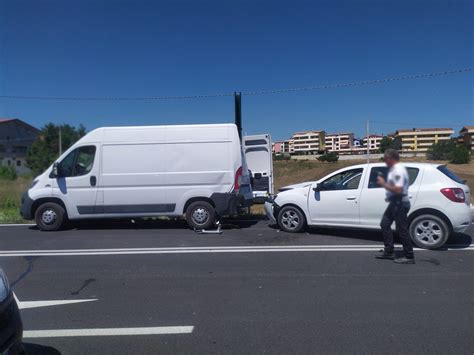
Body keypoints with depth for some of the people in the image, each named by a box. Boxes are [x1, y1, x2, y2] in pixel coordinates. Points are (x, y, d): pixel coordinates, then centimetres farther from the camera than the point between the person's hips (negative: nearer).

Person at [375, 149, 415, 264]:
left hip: (400, 203, -11)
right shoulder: (393, 169, 12)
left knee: (402, 230, -3)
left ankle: (409, 257, 8)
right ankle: (389, 251, 22)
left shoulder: (398, 170, -20)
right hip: (394, 202, 11)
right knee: (385, 224, 14)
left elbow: (398, 190, -28)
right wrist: (384, 182, 9)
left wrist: (384, 184, -20)